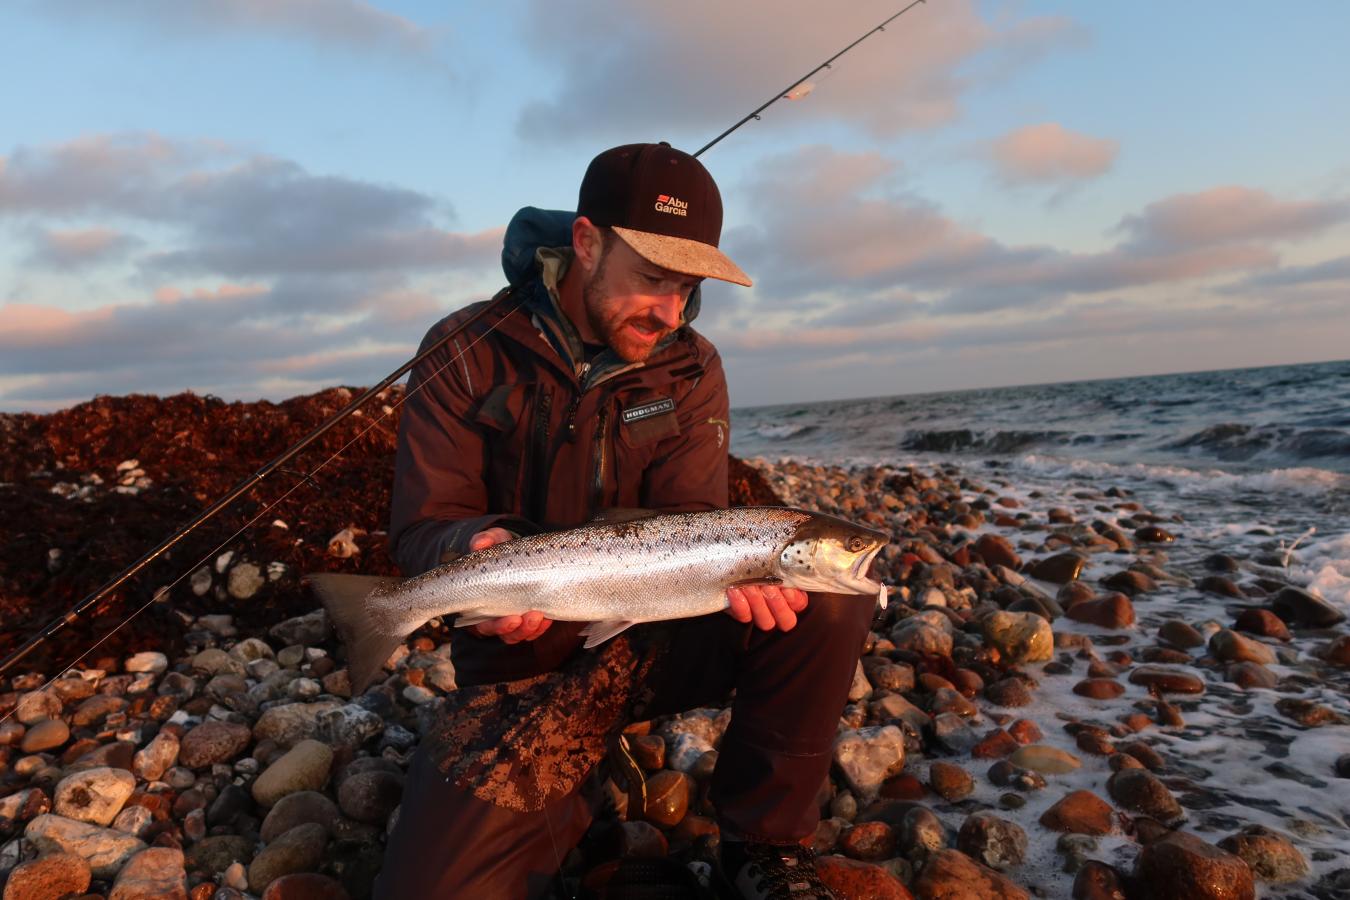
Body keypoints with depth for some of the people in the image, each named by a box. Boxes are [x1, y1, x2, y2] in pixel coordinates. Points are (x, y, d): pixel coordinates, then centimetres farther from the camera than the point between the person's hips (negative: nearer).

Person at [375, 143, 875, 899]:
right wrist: (478, 549, -33)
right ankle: (565, 805, 15)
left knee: (827, 604, -23)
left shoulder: (690, 369, -3)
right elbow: (424, 526, -9)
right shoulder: (469, 354, -9)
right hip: (524, 668, -1)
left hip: (654, 638, 2)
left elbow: (687, 523, -10)